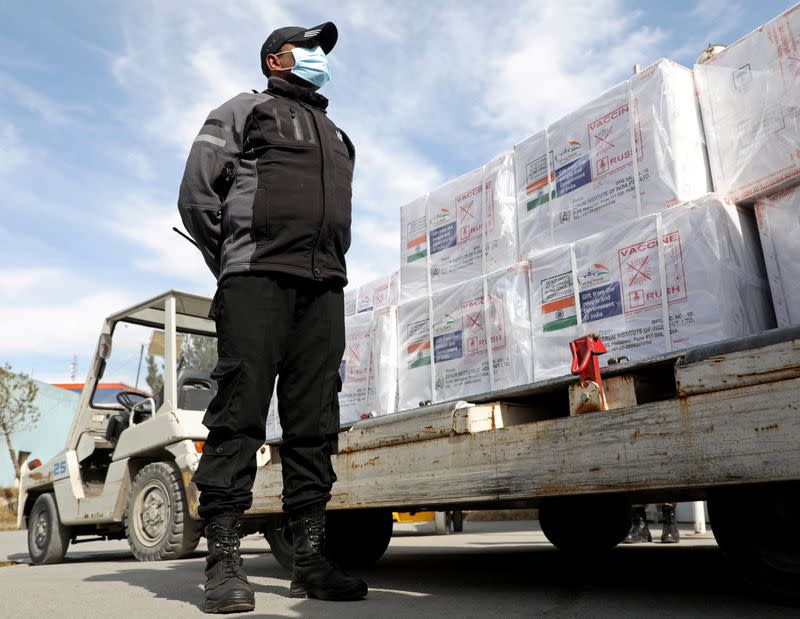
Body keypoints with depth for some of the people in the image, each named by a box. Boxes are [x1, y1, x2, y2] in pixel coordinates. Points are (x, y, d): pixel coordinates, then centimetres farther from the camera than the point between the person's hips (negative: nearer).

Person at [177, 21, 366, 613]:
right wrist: (232, 263, 2)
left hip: (323, 286, 5)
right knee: (240, 411, -11)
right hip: (257, 276, -5)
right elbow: (197, 194, 4)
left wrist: (329, 266, 16)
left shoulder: (336, 135, 31)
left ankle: (310, 558, 1)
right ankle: (224, 561, -7)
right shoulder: (244, 110, 14)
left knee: (314, 421, -1)